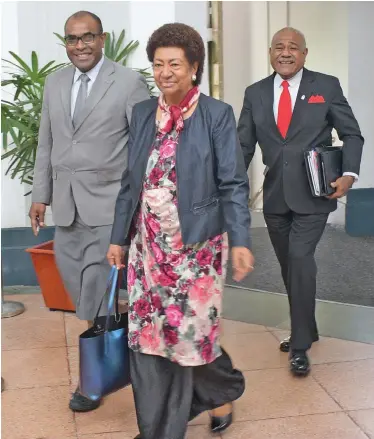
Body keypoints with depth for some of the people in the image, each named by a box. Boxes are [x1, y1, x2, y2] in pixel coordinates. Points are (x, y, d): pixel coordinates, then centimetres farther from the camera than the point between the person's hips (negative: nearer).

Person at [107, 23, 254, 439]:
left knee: (190, 328, 4)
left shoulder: (217, 114, -6)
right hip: (149, 242, 5)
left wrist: (240, 241, -16)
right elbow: (130, 181, 11)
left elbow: (233, 184, -8)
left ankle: (222, 391, 35)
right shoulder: (142, 113, 7)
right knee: (147, 332, 6)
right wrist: (119, 236, 10)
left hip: (195, 242, -4)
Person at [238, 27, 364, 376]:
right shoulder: (255, 93, 7)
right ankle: (305, 330, 32)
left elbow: (352, 134, 2)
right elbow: (243, 145, 8)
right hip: (275, 196, 4)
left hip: (312, 194, -4)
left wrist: (349, 173, -13)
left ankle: (300, 344, -6)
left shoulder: (326, 86, 0)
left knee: (300, 259, -17)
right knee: (290, 267, 13)